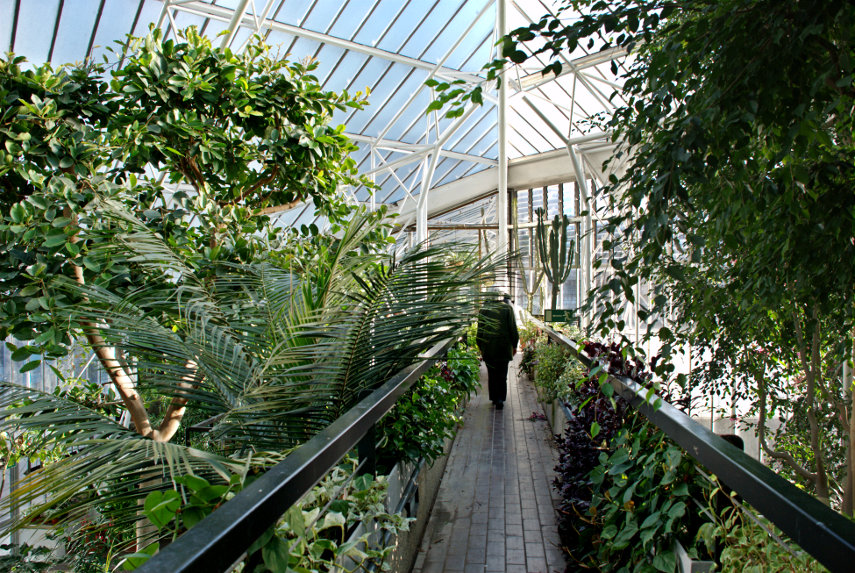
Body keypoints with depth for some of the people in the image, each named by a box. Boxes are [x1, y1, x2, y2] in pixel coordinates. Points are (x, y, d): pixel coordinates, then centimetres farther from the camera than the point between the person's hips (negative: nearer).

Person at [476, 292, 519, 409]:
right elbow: (513, 329, -2)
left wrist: (480, 347, 11)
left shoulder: (484, 309, 1)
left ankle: (494, 398, 17)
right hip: (504, 347, -1)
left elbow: (480, 330, 3)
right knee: (502, 374, 6)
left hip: (488, 348, 1)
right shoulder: (508, 308, -2)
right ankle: (500, 399, -2)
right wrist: (514, 345, 8)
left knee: (492, 374, 12)